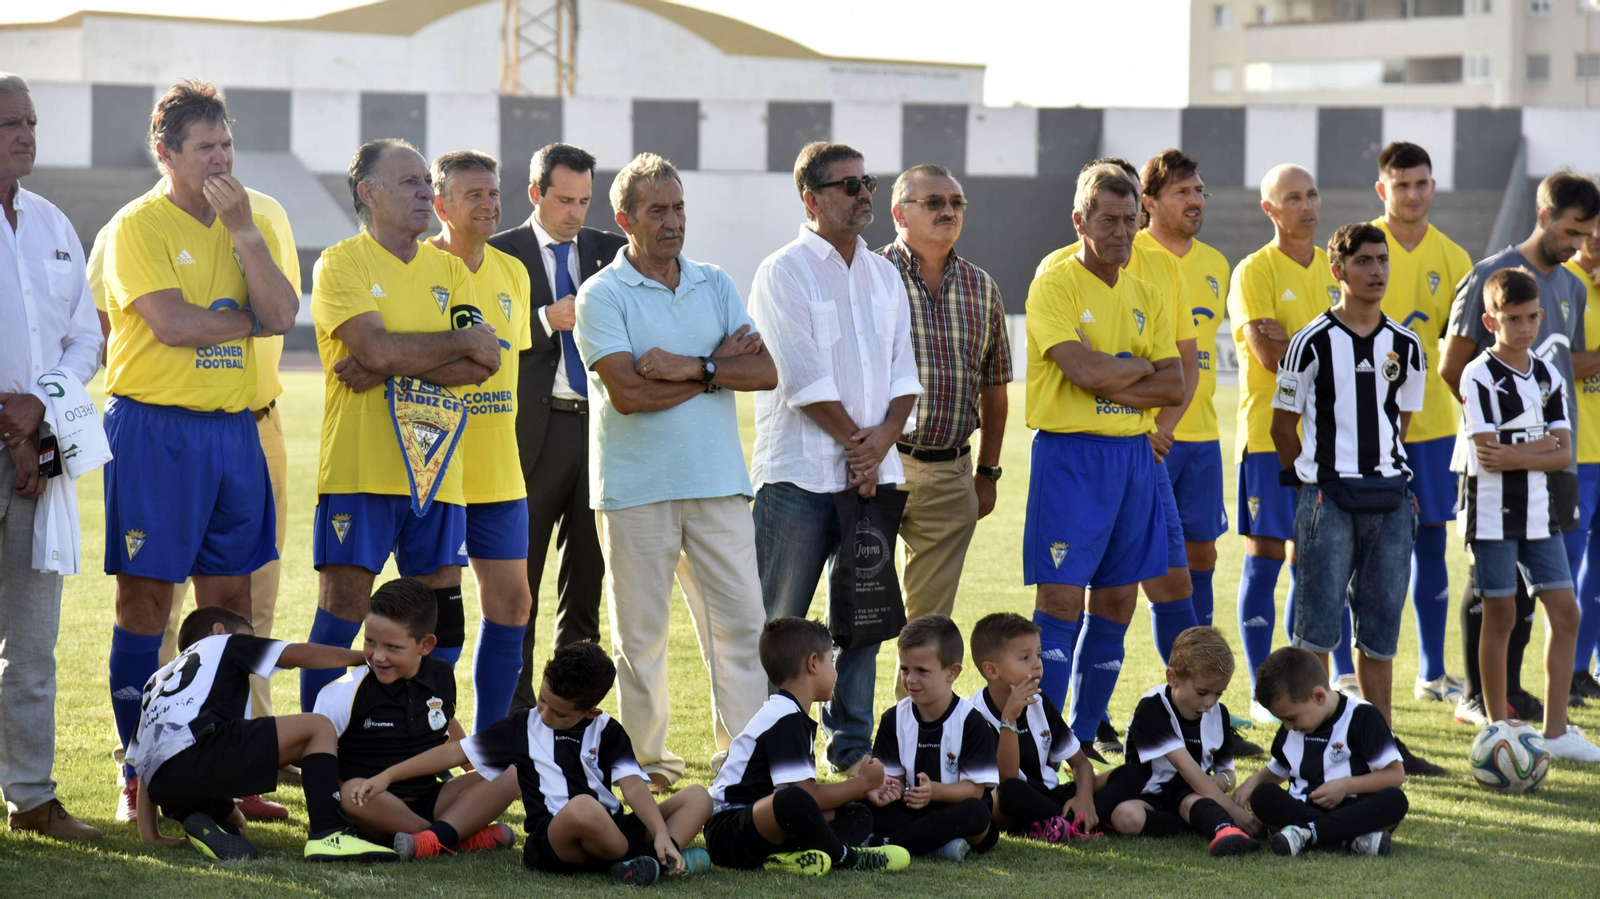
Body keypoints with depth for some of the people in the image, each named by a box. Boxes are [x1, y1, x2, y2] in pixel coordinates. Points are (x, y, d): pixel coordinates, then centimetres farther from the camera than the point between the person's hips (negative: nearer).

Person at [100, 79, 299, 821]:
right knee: (145, 598, -2)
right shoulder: (137, 227, -5)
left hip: (233, 426, 5)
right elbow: (173, 322, -17)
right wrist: (248, 320, -3)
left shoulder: (252, 224, 12)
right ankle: (139, 776, 3)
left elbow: (283, 314, -2)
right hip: (154, 427, -5)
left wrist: (242, 230, -9)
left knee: (229, 601, 7)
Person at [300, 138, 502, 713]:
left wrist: (390, 367, -12)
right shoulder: (341, 265, -1)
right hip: (360, 469, -5)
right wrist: (463, 341, -5)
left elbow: (484, 364, 0)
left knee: (440, 615, 5)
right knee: (341, 611, -6)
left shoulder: (449, 269, 14)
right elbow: (378, 348, -17)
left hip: (435, 471, 5)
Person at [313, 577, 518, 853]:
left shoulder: (441, 678, 5)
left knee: (508, 777, -13)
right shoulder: (348, 692, -10)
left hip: (426, 803, 5)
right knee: (353, 793, -40)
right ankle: (463, 838, -32)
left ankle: (436, 837, -36)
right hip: (376, 809, -5)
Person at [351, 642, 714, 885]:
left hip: (615, 832, 3)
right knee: (583, 807, -39)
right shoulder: (524, 727, 14)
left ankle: (663, 858, -35)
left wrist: (661, 834, -18)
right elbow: (456, 752, 16)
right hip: (552, 842, -3)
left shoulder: (607, 732, 12)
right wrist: (388, 775, 13)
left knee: (697, 797, -11)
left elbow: (633, 786, -1)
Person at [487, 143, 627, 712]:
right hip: (535, 428, -4)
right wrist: (547, 320, -16)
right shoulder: (502, 254, 3)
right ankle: (517, 704, 4)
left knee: (589, 568, 8)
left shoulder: (606, 249, 14)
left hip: (599, 425, 4)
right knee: (519, 572, 0)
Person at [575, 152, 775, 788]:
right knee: (640, 633, 2)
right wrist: (718, 366, -7)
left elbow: (766, 371, 1)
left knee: (740, 621, 1)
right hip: (636, 488, -4)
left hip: (718, 480, 4)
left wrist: (686, 367, -13)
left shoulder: (715, 285, 12)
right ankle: (645, 759, 11)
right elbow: (628, 392, -15)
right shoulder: (602, 295, -3)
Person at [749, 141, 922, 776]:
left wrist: (885, 435, -6)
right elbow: (805, 378, -11)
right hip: (800, 474, -6)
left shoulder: (884, 275, 15)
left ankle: (852, 745, 14)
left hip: (873, 470, 6)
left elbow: (905, 371, 12)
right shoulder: (784, 273, -5)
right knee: (778, 621, -3)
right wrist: (857, 444, -9)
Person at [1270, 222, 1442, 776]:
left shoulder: (1406, 346, 8)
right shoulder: (1313, 343, -5)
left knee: (1381, 625, 8)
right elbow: (1284, 425, 2)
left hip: (1390, 498, 4)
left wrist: (1383, 471, 14)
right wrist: (1314, 479, 7)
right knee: (1319, 625, -4)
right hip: (1327, 496, -4)